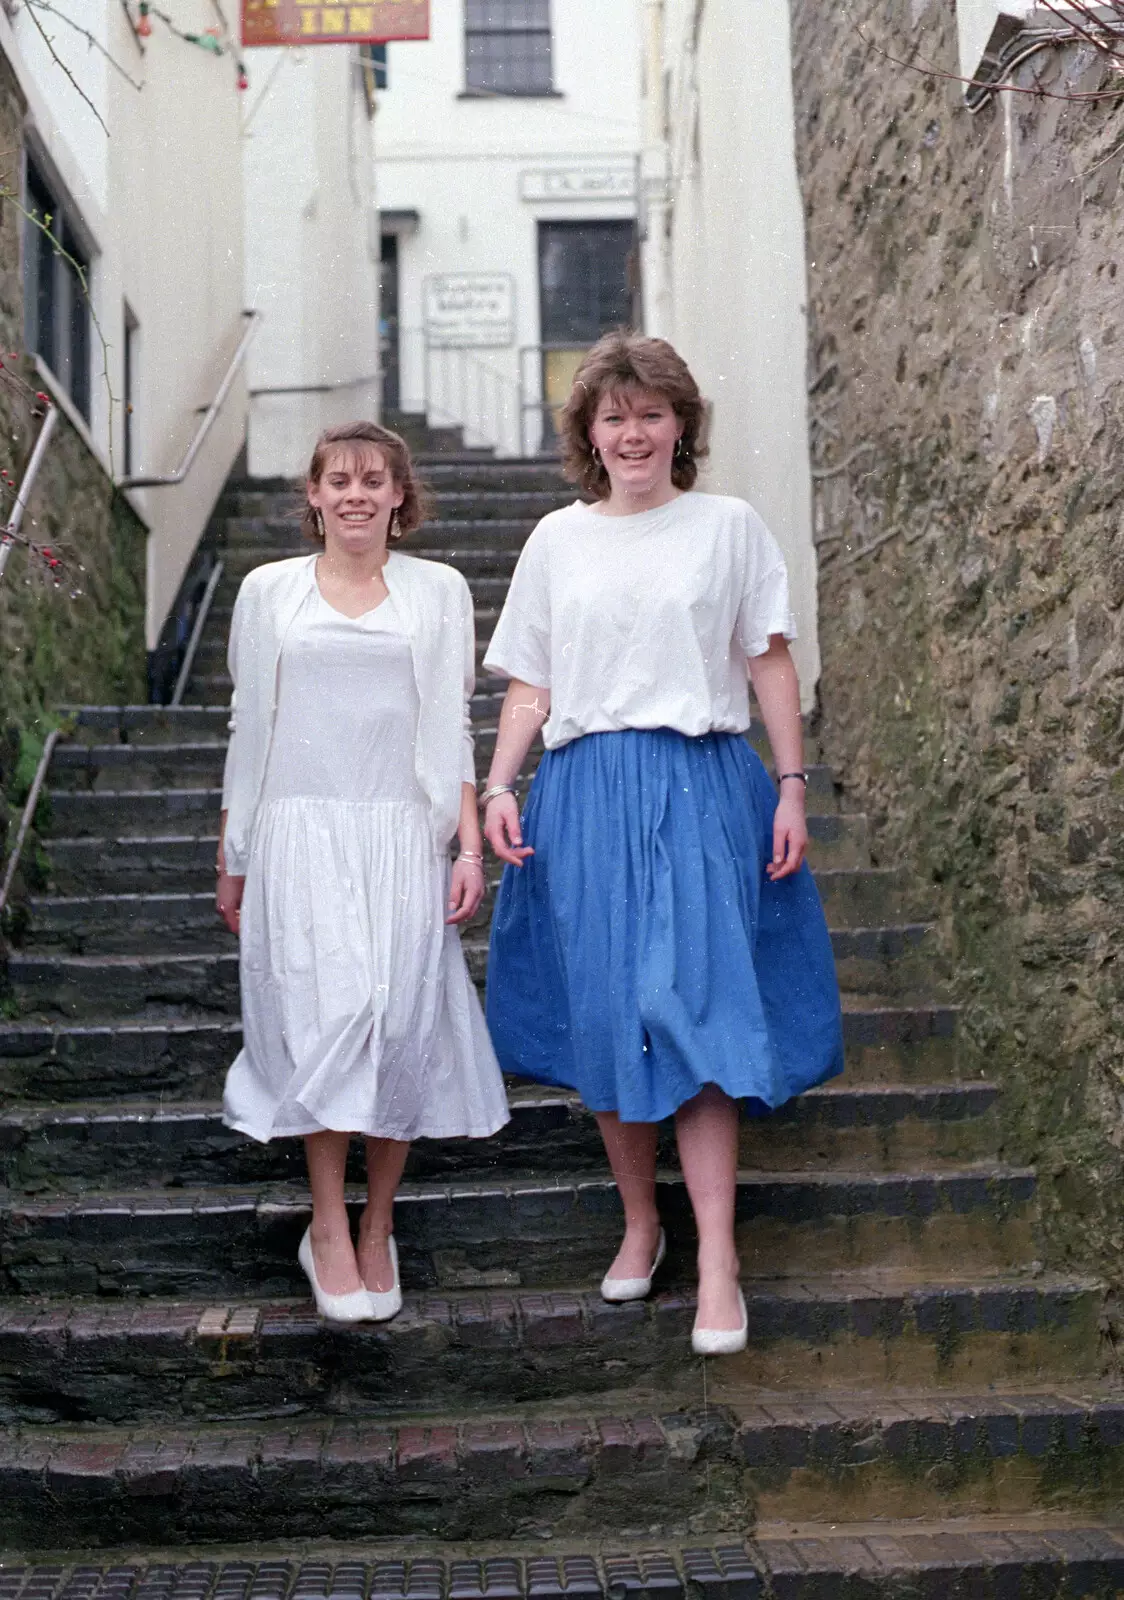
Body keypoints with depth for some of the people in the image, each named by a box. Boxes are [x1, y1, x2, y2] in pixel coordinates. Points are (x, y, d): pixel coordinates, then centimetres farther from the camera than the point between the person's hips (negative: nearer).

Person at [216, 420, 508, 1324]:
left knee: (402, 1022, -3)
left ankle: (377, 1230, 11)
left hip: (401, 837, 0)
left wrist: (470, 849, 1)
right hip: (301, 835, 0)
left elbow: (453, 732, 9)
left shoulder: (438, 592, 10)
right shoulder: (269, 591, 10)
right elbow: (248, 732, 13)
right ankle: (328, 1231, 0)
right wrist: (232, 859, 13)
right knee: (324, 1014, -10)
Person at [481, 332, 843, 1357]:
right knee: (604, 1015, 3)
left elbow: (770, 664, 6)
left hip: (703, 787, -2)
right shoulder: (559, 540, 12)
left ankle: (717, 1260, -6)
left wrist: (793, 787, 0)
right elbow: (530, 685, 12)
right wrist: (500, 786, -1)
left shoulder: (730, 527, 6)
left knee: (695, 1011, -9)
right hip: (587, 795, 2)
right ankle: (640, 1223, 20)